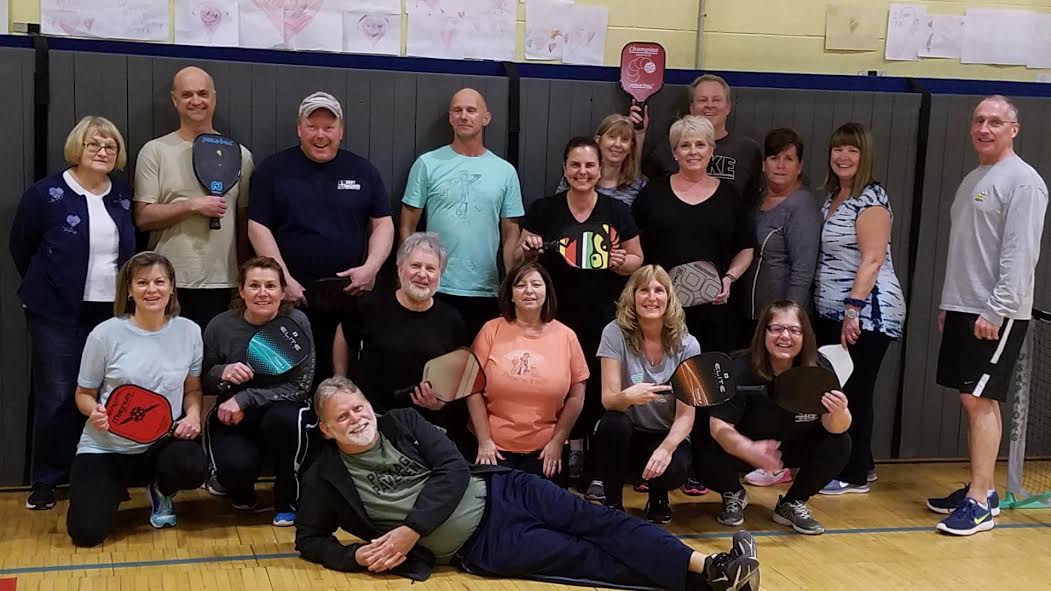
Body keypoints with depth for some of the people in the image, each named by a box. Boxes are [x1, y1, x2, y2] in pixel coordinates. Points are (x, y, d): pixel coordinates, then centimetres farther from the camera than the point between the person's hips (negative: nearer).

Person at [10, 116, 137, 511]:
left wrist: (124, 294, 9)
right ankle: (46, 481, 12)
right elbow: (21, 248, 4)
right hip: (57, 315, -3)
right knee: (56, 396, 0)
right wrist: (47, 287, 9)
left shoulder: (124, 196, 7)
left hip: (112, 312, 3)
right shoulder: (46, 194, -5)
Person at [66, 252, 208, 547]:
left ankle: (161, 492, 7)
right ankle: (114, 489, 21)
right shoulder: (105, 334, -9)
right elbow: (84, 393, 2)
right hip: (105, 446, -1)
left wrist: (193, 414, -12)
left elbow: (192, 388, 9)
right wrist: (94, 411, -21)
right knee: (87, 532, -18)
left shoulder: (188, 331, -2)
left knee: (193, 467, -35)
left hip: (163, 441, 1)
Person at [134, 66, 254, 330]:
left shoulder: (239, 155, 10)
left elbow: (245, 221, 13)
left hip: (223, 284, 2)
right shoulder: (155, 151, 4)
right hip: (170, 285, -2)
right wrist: (193, 206, -12)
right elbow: (143, 218, -3)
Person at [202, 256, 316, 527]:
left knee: (284, 417, -36)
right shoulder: (220, 327, -7)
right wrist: (221, 374, -19)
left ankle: (288, 499, -8)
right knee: (235, 467, -30)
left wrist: (244, 399, -22)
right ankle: (242, 492, 13)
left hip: (283, 408, 0)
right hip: (232, 419, 0)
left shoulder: (296, 322, -11)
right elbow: (203, 382, 5)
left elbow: (301, 385, -15)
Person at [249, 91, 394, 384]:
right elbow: (258, 228, 1)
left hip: (352, 296, 2)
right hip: (293, 297, -1)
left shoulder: (363, 170, 12)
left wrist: (371, 266, -6)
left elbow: (383, 224, 11)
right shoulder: (274, 169, 6)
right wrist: (283, 279, -8)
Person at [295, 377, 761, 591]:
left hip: (498, 492, 3)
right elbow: (310, 539, 7)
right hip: (478, 547, -3)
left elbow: (454, 471, -5)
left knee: (600, 524, -13)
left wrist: (409, 531, -16)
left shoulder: (401, 422, 3)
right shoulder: (326, 478, -1)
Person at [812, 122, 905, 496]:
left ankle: (855, 475, 9)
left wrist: (853, 309, -23)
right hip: (831, 313, 8)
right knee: (833, 390, 12)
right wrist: (841, 311, 14)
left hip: (866, 314, -8)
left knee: (854, 393, -2)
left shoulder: (871, 199, -10)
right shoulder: (831, 198, 15)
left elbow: (872, 259, -18)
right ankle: (859, 465, 24)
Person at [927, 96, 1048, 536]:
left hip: (997, 315, -8)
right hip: (962, 309, 9)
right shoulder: (972, 180, 17)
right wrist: (947, 303, 19)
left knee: (979, 400, -10)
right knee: (976, 401, 11)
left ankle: (980, 503, -6)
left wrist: (995, 311, -21)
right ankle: (981, 489, 19)